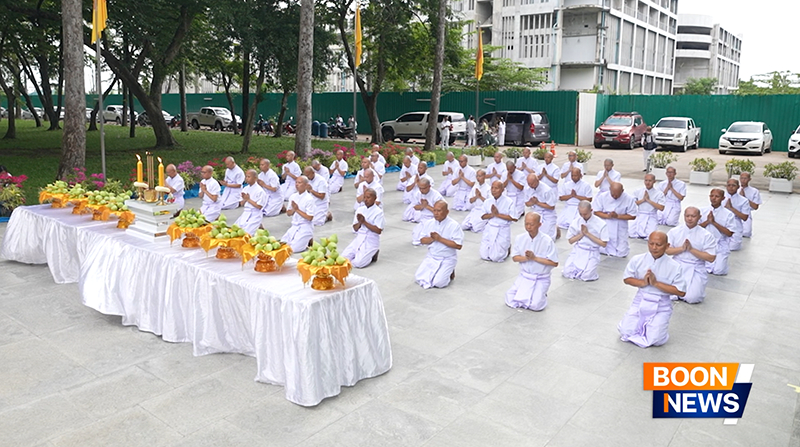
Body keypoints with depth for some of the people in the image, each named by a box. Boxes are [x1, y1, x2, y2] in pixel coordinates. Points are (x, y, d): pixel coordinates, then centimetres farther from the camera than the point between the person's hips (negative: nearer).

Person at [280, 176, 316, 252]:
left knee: (293, 248, -19)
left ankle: (309, 241, 8)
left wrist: (297, 210, -17)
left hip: (305, 227, -7)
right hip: (294, 226, 7)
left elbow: (309, 218, -16)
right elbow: (288, 213, 10)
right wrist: (293, 210, -11)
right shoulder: (293, 196, 5)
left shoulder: (309, 199, -14)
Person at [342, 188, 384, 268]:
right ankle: (360, 254, 14)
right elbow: (355, 228, 7)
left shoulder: (378, 212, -8)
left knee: (357, 263, -21)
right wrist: (360, 222, -15)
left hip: (371, 241, -5)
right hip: (359, 238, 6)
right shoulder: (360, 209, 7)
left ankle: (372, 255, 7)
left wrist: (364, 222, -18)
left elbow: (378, 231, -16)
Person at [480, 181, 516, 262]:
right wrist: (492, 214, -17)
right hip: (489, 229, 4)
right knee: (484, 256, 1)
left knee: (496, 258, -8)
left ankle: (507, 247, 23)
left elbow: (513, 218, -13)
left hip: (503, 230, -4)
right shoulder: (488, 201, 2)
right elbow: (483, 216, 3)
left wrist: (498, 214, -18)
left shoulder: (509, 202, -10)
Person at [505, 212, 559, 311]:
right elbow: (514, 258, 1)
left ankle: (541, 295, 15)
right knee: (510, 301, -9)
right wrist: (526, 258, -20)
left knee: (535, 305, -20)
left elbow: (554, 263, -14)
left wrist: (535, 258, -21)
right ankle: (524, 293, 22)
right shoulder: (520, 238, -5)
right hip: (524, 276, 3)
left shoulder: (547, 241, -16)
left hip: (541, 279, -3)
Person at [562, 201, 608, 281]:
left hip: (592, 253, -3)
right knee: (567, 273, -14)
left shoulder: (601, 224, -9)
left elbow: (604, 244, -8)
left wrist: (588, 233, -14)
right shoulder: (576, 222, 0)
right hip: (577, 251, 3)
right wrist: (582, 233, -13)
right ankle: (578, 266, 18)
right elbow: (571, 241, 5)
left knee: (586, 276, -21)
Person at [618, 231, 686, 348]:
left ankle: (658, 324, 22)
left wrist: (656, 283, -22)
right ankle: (642, 323, 24)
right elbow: (627, 279, 2)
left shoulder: (674, 266, -14)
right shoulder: (637, 260, -7)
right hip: (640, 302, 2)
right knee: (626, 331, -7)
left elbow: (681, 292, -14)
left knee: (655, 339, -11)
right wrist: (642, 282, -18)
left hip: (661, 306, -2)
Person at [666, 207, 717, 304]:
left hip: (696, 269, -1)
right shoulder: (674, 231, 1)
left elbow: (711, 258, -8)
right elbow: (665, 250, -2)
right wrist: (682, 248, -16)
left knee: (692, 298, -19)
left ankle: (695, 285, 15)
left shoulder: (706, 235, -4)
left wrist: (691, 249, -16)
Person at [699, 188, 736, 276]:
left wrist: (714, 222, -18)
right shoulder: (703, 211, 1)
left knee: (718, 271, -15)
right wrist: (707, 221, -17)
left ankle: (720, 259, 18)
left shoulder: (728, 214, -6)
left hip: (720, 246, -2)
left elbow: (729, 233, -11)